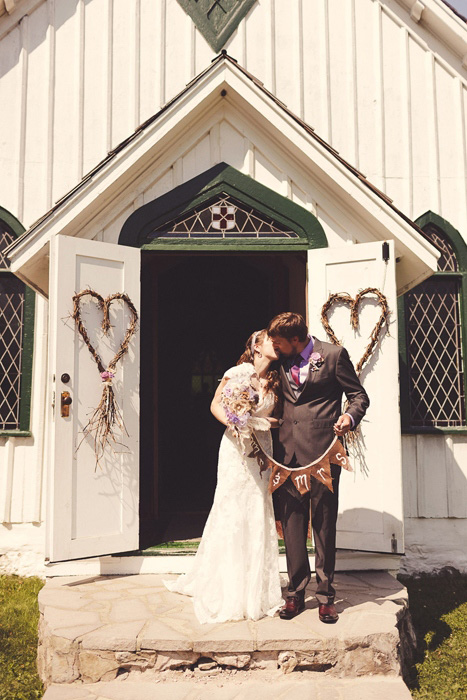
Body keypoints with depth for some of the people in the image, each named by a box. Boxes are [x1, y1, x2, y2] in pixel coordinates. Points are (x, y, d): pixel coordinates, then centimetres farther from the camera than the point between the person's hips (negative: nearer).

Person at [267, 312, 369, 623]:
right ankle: (296, 592, 18)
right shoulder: (282, 362, 14)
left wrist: (351, 416, -18)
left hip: (322, 450, -4)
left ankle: (326, 595, 16)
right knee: (292, 524, 6)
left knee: (324, 525, 3)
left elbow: (359, 395, 2)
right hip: (288, 452, 5)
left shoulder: (334, 355, -1)